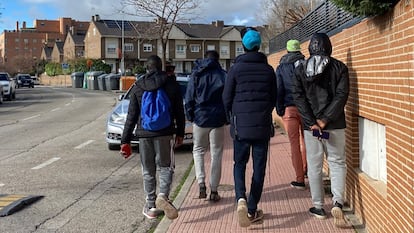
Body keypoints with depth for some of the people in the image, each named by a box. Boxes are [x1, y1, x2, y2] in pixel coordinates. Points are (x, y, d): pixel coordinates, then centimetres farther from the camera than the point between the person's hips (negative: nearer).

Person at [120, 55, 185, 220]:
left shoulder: (138, 87, 2)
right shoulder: (172, 85, 1)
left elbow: (131, 116, 1)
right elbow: (179, 112, 4)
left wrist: (125, 141, 3)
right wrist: (180, 133, 15)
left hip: (144, 134, 1)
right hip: (165, 133, -1)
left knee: (148, 171, 11)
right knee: (165, 167, 10)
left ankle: (151, 207, 14)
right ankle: (163, 196, -15)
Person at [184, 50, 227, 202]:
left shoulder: (196, 74, 2)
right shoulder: (223, 75, -1)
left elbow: (189, 98, 1)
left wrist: (190, 116, 9)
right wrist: (228, 118, 9)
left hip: (200, 118, 1)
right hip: (218, 120, 0)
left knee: (198, 150, 16)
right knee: (216, 154, 7)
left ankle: (201, 184, -1)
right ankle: (214, 190, 9)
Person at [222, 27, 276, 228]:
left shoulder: (236, 68, -4)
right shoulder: (268, 70, 3)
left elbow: (226, 98, -1)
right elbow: (274, 98, 10)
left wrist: (232, 119, 15)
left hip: (241, 124, -1)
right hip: (263, 125, 1)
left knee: (239, 164, 12)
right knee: (259, 167, 8)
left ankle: (241, 199, -12)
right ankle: (252, 211, 13)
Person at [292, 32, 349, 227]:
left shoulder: (300, 70, 3)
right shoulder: (339, 67, 0)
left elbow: (299, 97, -5)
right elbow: (341, 95, -9)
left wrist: (312, 123, -8)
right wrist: (325, 119, -10)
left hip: (310, 125, 1)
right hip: (335, 125, 0)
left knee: (314, 166, 10)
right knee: (337, 162, 10)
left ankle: (318, 206, 15)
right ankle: (337, 202, -7)